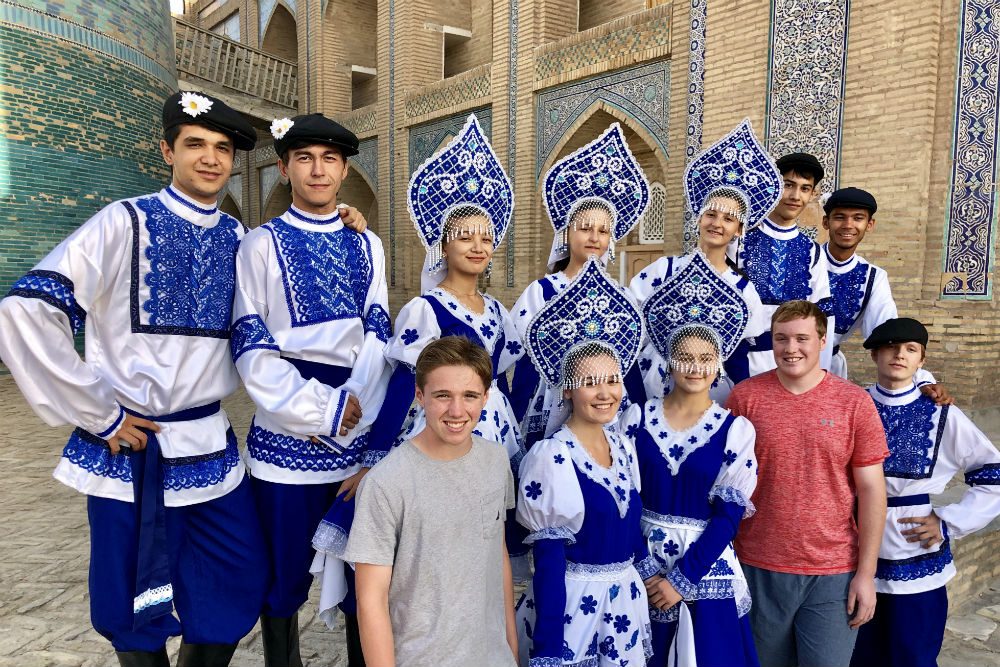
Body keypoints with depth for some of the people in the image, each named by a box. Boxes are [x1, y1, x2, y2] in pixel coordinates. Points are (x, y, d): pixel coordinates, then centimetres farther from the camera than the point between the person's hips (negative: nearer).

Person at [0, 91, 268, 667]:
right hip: (129, 451, -4)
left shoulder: (238, 237, 5)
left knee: (238, 596, 13)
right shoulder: (125, 224, -8)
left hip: (213, 450, 4)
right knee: (135, 618, 12)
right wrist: (98, 413, -12)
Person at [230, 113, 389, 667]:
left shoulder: (367, 246, 11)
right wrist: (319, 410, -12)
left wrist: (354, 415, -10)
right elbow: (250, 349, -6)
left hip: (359, 437, 3)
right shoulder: (262, 244, 1)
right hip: (288, 439, -2)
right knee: (284, 582, 10)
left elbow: (376, 337, 2)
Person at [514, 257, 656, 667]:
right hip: (572, 603, -6)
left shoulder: (623, 447, 1)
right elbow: (548, 562, -19)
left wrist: (648, 573, 20)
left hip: (626, 598, 6)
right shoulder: (550, 459, -19)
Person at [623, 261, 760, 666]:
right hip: (642, 566, 1)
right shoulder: (637, 418, -2)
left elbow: (729, 515, -7)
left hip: (706, 569, -1)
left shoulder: (735, 429, -4)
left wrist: (682, 578, -10)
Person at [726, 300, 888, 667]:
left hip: (834, 572, 0)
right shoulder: (744, 396, -5)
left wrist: (866, 573, -3)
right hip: (757, 568, 1)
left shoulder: (854, 402, -4)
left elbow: (872, 490, -2)